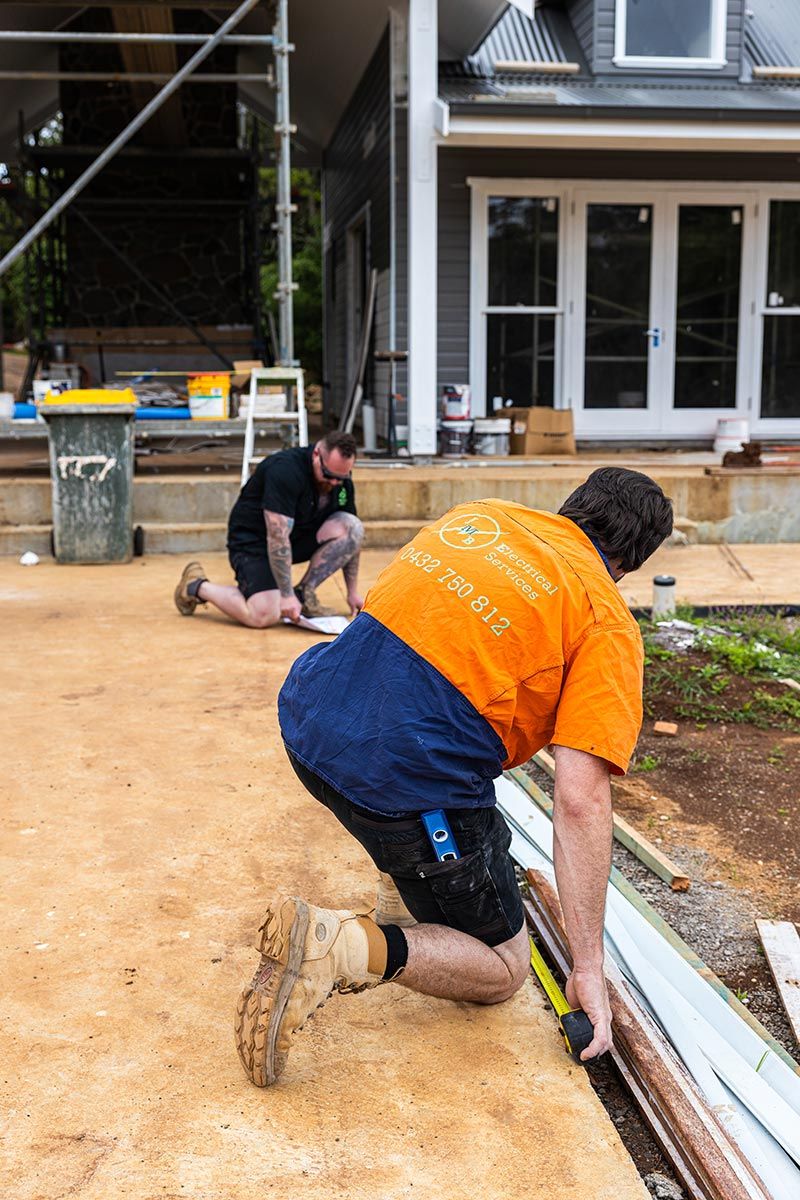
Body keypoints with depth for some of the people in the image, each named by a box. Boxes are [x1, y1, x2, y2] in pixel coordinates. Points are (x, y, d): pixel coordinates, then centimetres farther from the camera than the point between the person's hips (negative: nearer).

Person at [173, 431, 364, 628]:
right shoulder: (285, 471, -28)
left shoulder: (341, 482, -5)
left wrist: (352, 592, 2)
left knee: (354, 527, -16)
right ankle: (196, 586, 0)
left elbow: (350, 538, 5)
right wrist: (286, 595, -31)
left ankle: (304, 593, -4)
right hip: (252, 540, -7)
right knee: (264, 616, -27)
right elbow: (277, 537, -31)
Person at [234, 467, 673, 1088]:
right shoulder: (608, 623, -1)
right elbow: (581, 802, -10)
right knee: (502, 971, 13)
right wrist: (589, 968, -4)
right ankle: (344, 946, -11)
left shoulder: (476, 514, 16)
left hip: (309, 718, 8)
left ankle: (405, 897, 33)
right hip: (413, 786, -7)